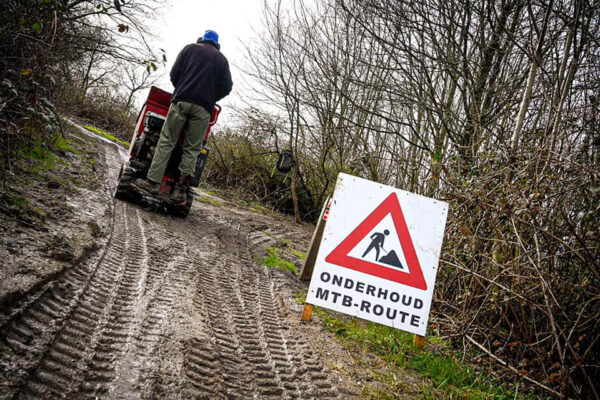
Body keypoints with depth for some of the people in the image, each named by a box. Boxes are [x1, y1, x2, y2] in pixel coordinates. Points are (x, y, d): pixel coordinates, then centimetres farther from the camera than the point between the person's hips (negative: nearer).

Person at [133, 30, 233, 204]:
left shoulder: (190, 48, 17)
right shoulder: (222, 59, 21)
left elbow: (174, 74, 7)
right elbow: (226, 87, 11)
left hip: (182, 100, -1)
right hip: (204, 108, 1)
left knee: (166, 142, -1)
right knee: (192, 149, 2)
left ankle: (153, 182, -8)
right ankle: (180, 191, -4)